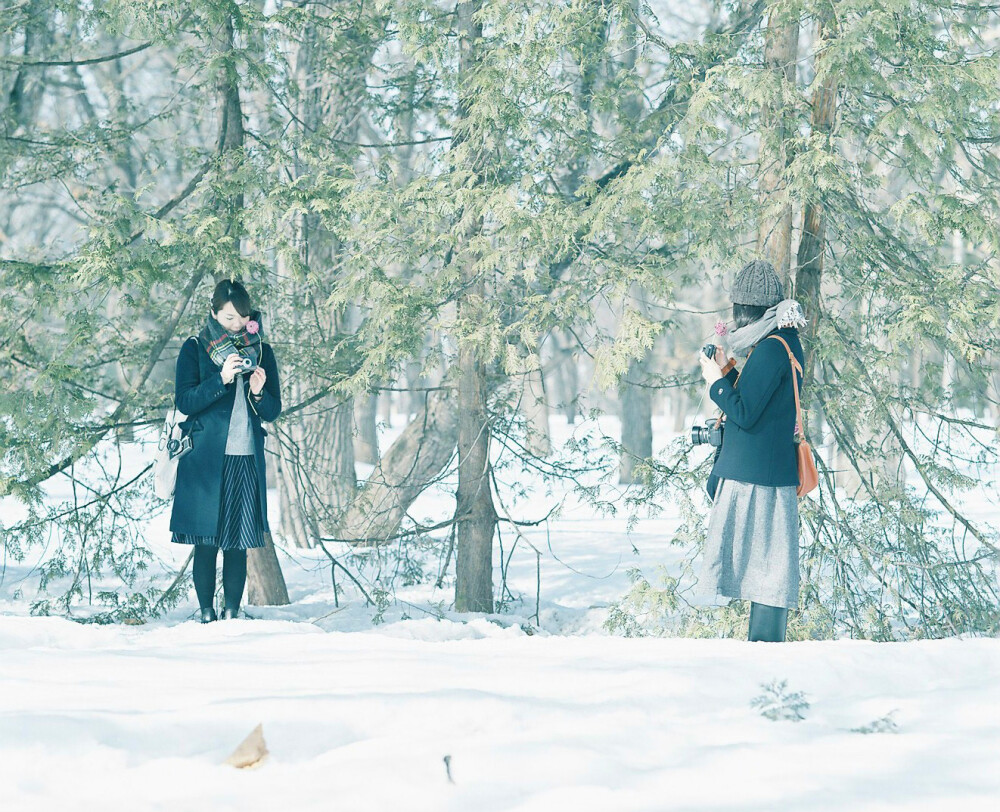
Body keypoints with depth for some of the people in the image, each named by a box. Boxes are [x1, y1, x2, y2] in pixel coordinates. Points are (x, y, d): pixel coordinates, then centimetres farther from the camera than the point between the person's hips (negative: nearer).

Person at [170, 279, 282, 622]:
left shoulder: (261, 351, 11)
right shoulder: (195, 349, 3)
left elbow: (273, 411, 10)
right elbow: (184, 401, -8)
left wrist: (258, 392, -11)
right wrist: (221, 379, -19)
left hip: (247, 461, 2)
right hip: (206, 460, -2)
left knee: (238, 543, 0)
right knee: (206, 542, -3)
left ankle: (232, 614, 3)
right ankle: (207, 615, 3)